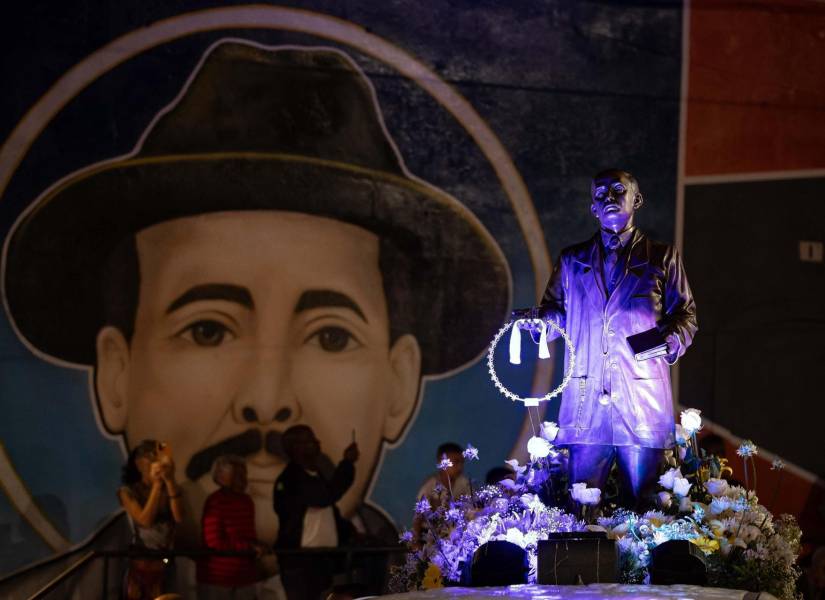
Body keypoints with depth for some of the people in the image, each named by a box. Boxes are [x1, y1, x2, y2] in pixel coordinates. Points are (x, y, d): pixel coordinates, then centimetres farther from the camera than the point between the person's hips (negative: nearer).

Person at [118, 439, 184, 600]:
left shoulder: (169, 489, 4)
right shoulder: (128, 491, -3)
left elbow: (178, 517, -13)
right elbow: (145, 520, -16)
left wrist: (169, 481, -18)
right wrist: (156, 485, -17)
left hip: (165, 564, 2)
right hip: (140, 562, -2)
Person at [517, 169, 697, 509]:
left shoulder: (661, 258, 12)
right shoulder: (573, 261, 19)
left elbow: (685, 314, 9)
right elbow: (557, 313, 18)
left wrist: (673, 340, -11)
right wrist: (535, 321, -4)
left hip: (643, 403, -2)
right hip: (586, 404, 2)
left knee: (642, 503, -3)